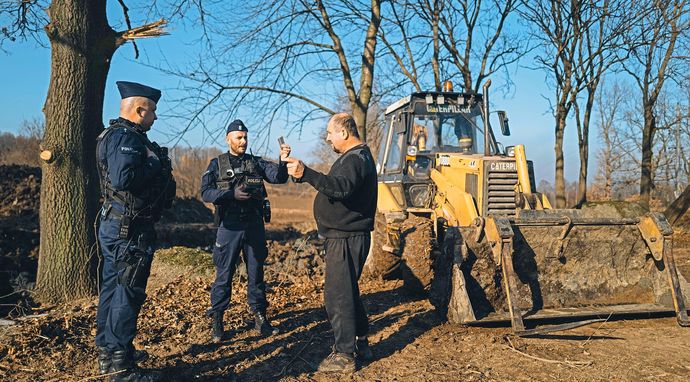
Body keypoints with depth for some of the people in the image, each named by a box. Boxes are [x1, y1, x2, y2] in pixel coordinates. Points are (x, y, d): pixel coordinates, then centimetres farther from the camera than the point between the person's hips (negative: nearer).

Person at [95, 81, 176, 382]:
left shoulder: (116, 135, 16)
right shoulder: (126, 137, -18)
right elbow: (123, 178, -32)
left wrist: (158, 165, 6)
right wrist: (155, 163, -19)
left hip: (116, 224, 11)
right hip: (130, 229, -11)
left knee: (112, 287, 17)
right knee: (128, 293, -4)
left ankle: (107, 352, 31)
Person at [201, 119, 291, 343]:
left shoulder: (256, 163, 9)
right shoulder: (217, 164, 3)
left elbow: (278, 177, -5)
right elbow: (206, 192, -8)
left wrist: (283, 161, -24)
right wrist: (232, 194, -21)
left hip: (255, 225, 3)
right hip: (229, 226, -2)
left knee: (256, 273, 10)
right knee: (224, 275, 3)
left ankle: (260, 318, 21)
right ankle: (216, 321, 14)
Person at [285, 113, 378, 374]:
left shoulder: (356, 159, -17)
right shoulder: (356, 156, 18)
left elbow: (341, 187, -36)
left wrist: (305, 174, -44)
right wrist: (304, 174, 21)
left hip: (346, 239, -11)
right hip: (346, 236, 11)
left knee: (337, 295, -7)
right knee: (348, 292, 20)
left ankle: (344, 356, 2)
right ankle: (360, 344, 32)